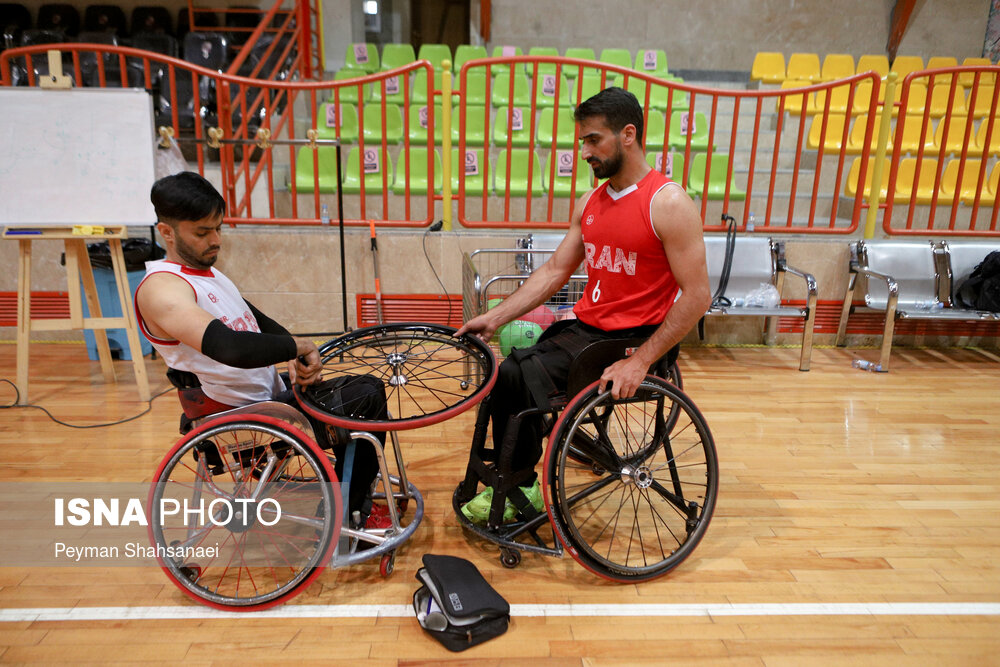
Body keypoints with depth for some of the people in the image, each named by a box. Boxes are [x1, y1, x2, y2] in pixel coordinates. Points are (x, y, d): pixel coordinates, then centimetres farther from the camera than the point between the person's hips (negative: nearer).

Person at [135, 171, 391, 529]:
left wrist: (296, 359, -7)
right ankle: (349, 513, 4)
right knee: (368, 399, -16)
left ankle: (352, 498, 24)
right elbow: (231, 348, -37)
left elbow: (259, 322, 12)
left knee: (368, 389, 13)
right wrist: (297, 346, -23)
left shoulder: (206, 271, 14)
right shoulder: (161, 288, -20)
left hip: (271, 394, 10)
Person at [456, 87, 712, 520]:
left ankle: (519, 490, 4)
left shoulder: (669, 204, -12)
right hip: (585, 328, 7)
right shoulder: (589, 203, 11)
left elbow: (696, 296, -15)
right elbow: (554, 271, 12)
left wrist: (639, 363, -20)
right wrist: (495, 317, 2)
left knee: (516, 379, -19)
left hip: (631, 339, -7)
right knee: (501, 371, -8)